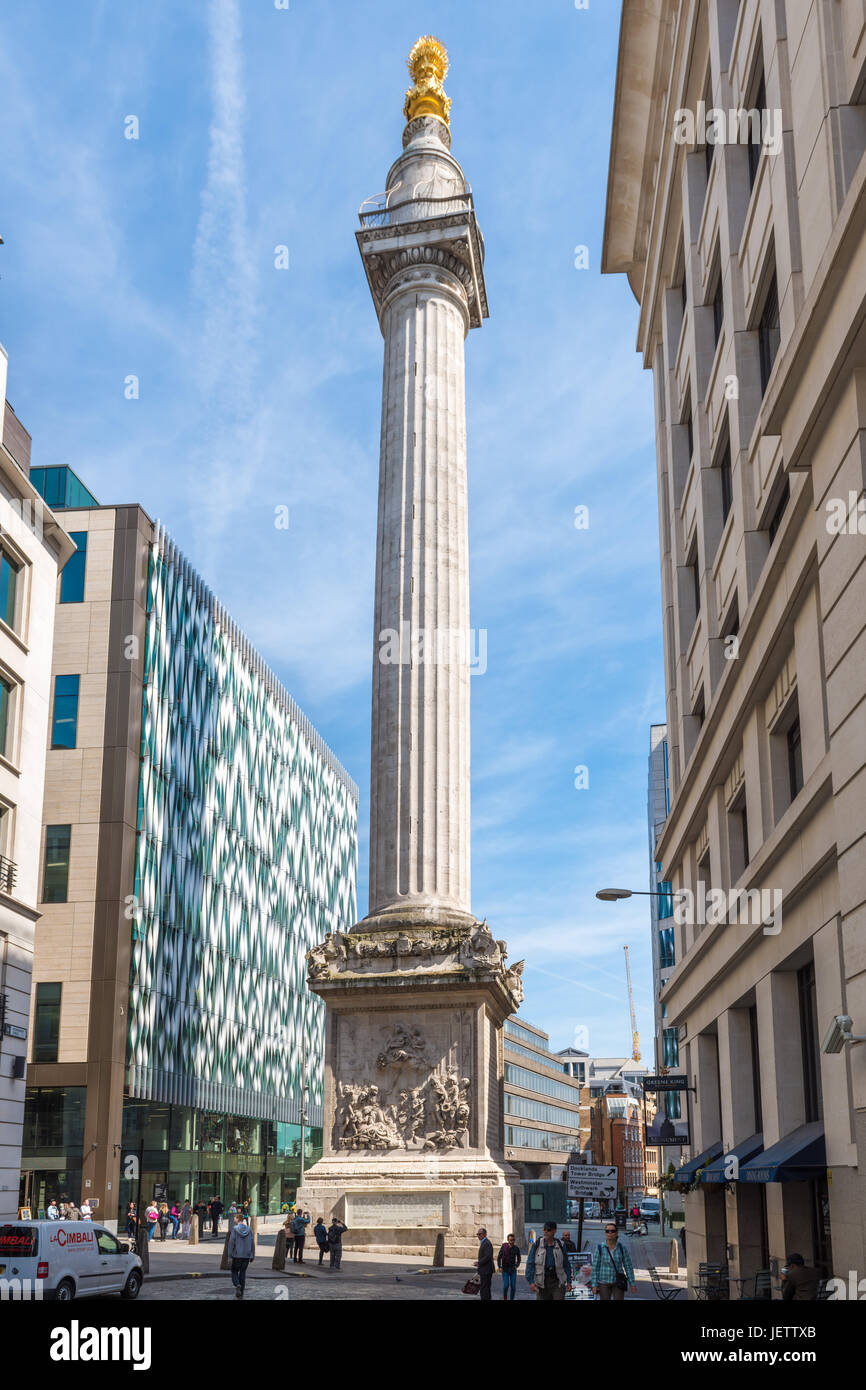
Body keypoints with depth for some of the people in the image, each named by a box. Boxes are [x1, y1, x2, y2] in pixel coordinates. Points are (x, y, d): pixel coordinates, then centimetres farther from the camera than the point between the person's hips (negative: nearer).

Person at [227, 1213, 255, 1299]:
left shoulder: (234, 1229, -8)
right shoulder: (249, 1229, 3)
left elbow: (231, 1242, -10)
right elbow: (252, 1243, 5)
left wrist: (230, 1256, -5)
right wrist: (253, 1255, 11)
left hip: (237, 1255, -3)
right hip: (247, 1255, 3)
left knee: (234, 1271, 11)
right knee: (243, 1272, 10)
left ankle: (237, 1285, -17)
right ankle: (241, 1294, 10)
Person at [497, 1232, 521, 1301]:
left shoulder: (516, 1248, -5)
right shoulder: (503, 1247, -11)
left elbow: (518, 1258, 13)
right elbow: (499, 1258, -3)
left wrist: (516, 1265, 2)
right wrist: (500, 1267, -10)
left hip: (513, 1270, 2)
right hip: (505, 1270, -2)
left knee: (513, 1286, -4)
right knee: (506, 1285, -11)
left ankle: (512, 1299, 11)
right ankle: (504, 1297, 16)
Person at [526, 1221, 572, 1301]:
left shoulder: (560, 1246, 4)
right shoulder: (537, 1245, 2)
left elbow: (566, 1265, 11)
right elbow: (530, 1264, -1)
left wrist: (569, 1282, 7)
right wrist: (531, 1281, -10)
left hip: (557, 1281, 0)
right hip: (542, 1282, 1)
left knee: (558, 1299, -11)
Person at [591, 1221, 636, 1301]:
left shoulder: (622, 1248, -6)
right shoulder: (599, 1248, -9)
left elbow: (628, 1267, -2)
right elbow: (595, 1267, -7)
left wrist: (632, 1284, -4)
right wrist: (594, 1285, -10)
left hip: (618, 1282, 0)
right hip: (604, 1282, 0)